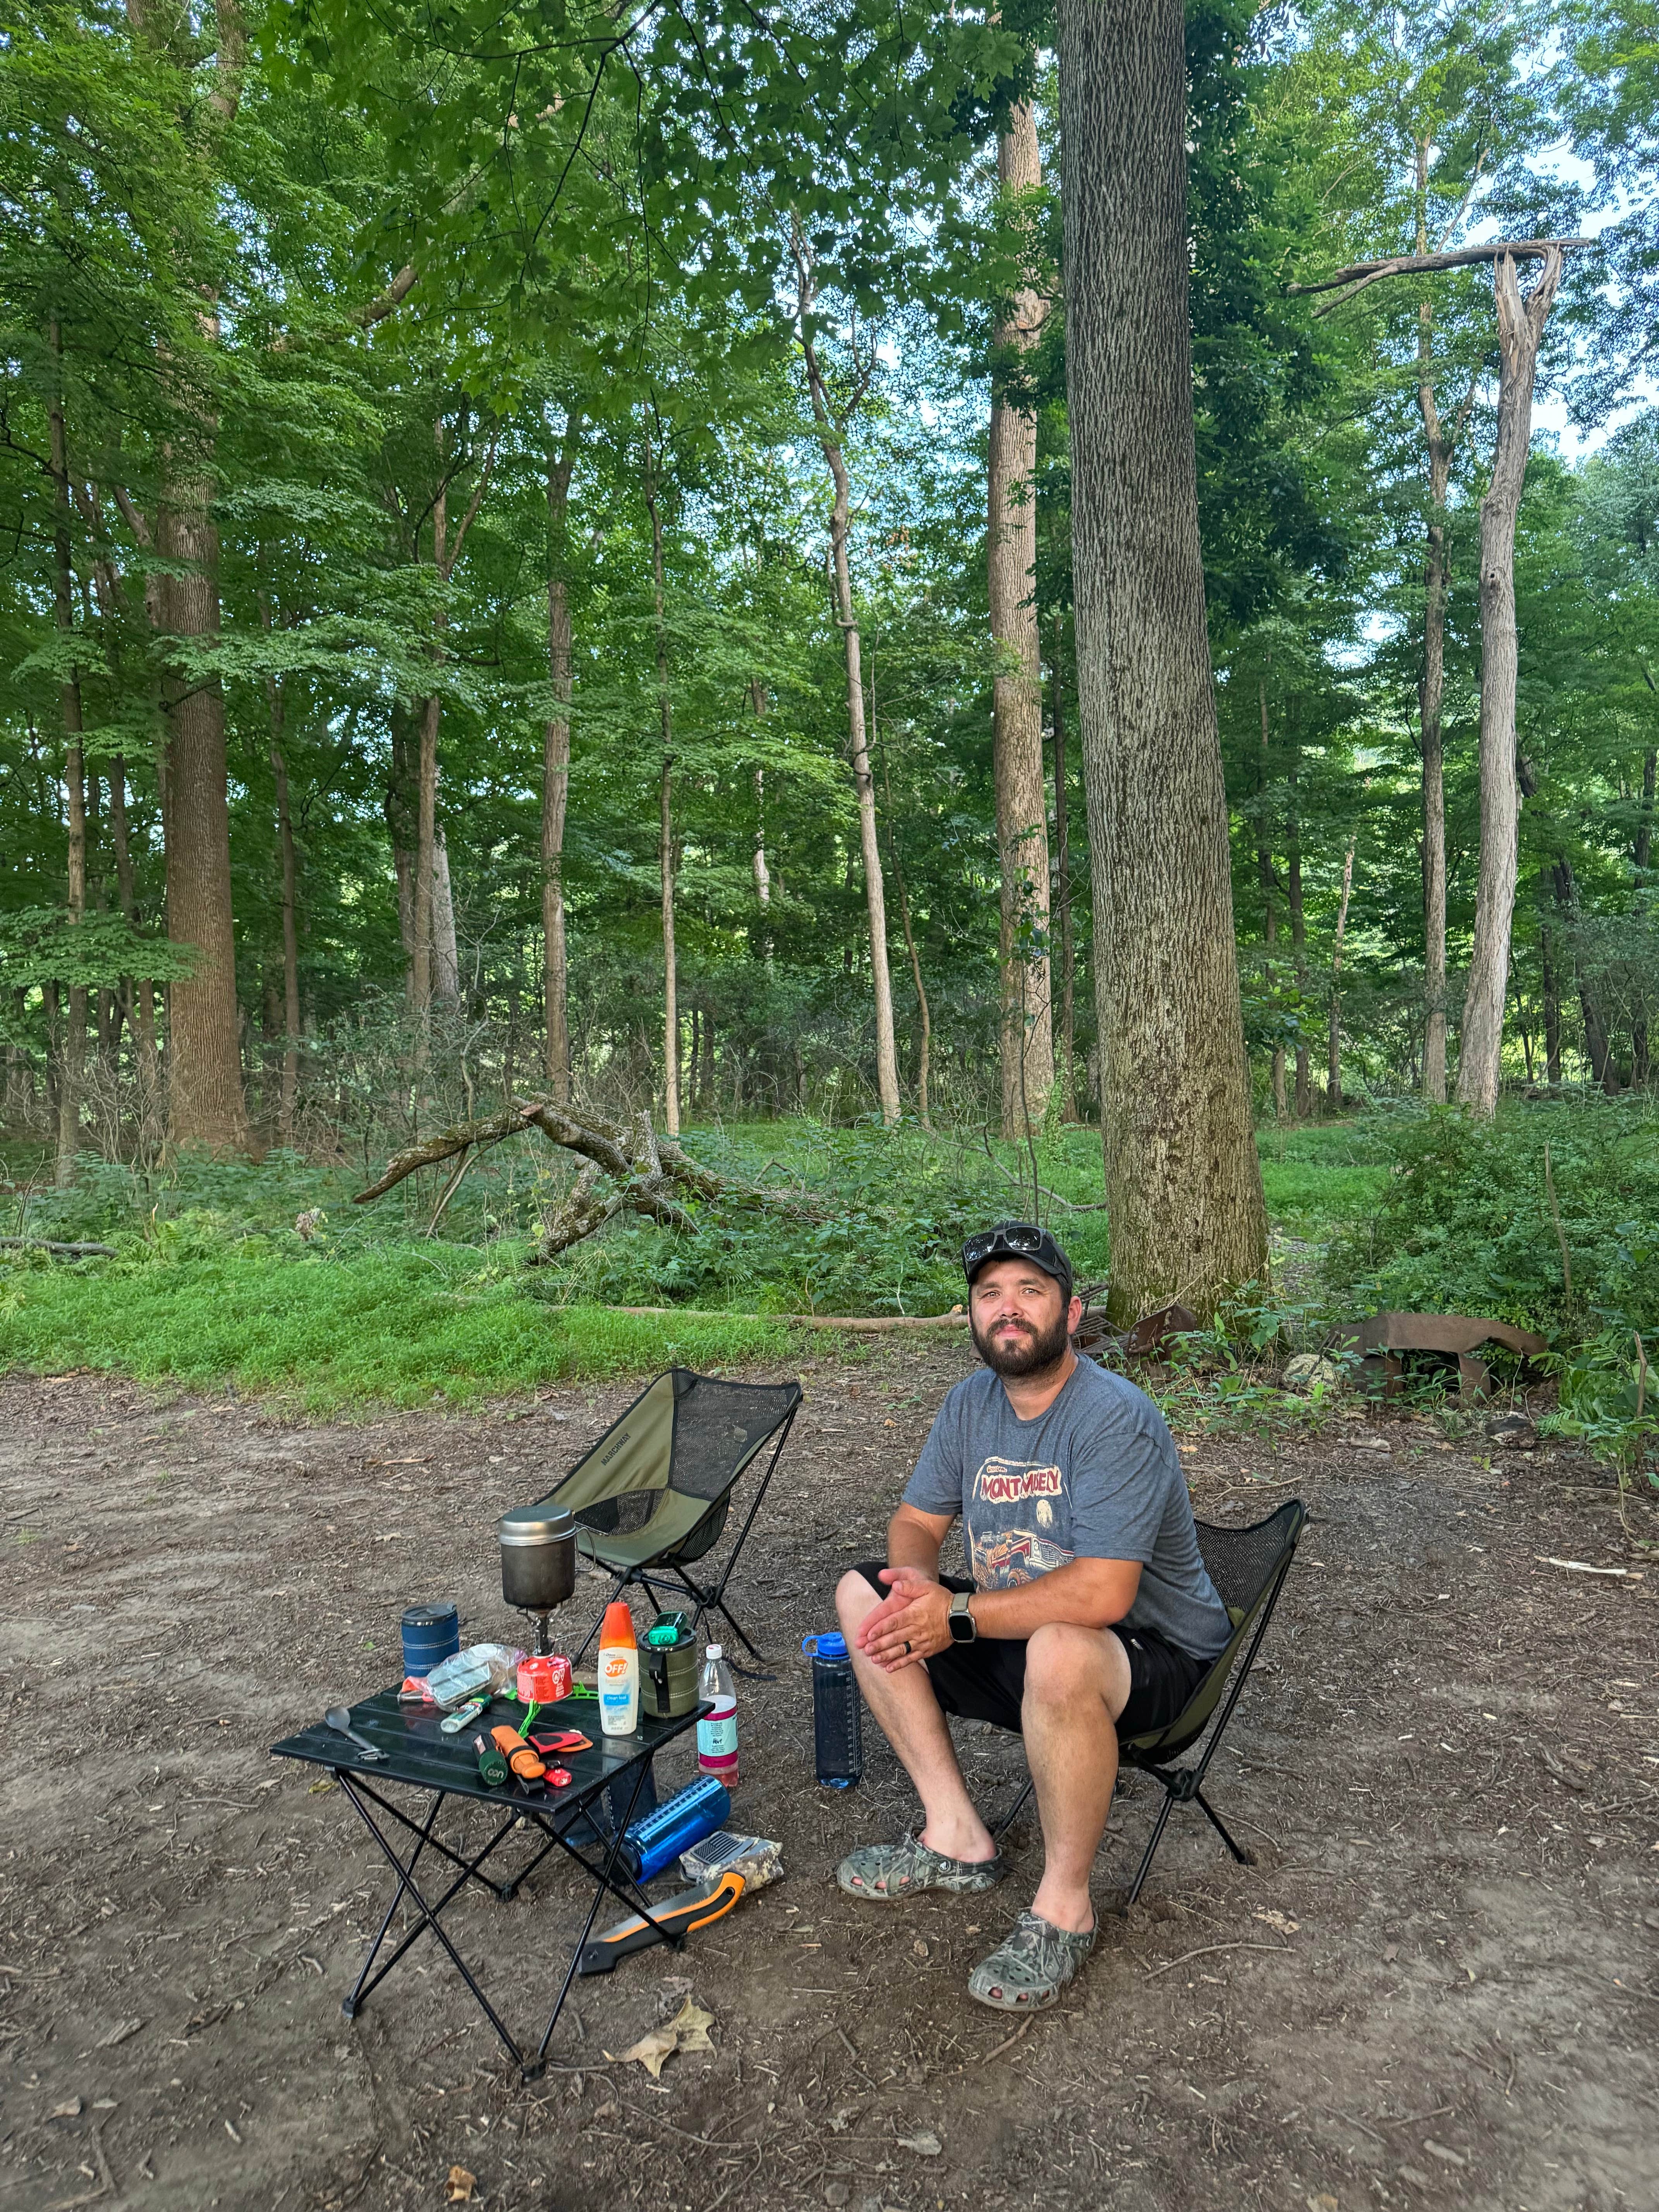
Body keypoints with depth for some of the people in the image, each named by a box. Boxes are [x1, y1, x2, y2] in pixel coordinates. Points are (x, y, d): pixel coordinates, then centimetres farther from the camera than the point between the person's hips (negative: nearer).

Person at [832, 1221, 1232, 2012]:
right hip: (1017, 1629, 8)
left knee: (1059, 1653, -40)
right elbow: (916, 1521, 8)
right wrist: (919, 1582, -16)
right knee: (862, 1593, -1)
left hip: (1149, 1651, -8)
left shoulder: (1115, 1418, -25)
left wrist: (958, 1616, -27)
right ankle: (956, 1837, 2)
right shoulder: (971, 1404, 0)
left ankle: (1064, 1904, -15)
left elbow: (1101, 1594, -33)